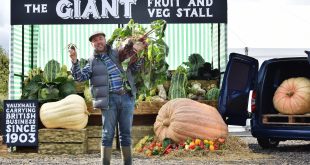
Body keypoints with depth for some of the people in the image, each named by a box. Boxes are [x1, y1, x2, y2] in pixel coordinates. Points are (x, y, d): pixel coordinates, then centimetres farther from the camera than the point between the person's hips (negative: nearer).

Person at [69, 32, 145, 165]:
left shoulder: (118, 53, 14)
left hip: (127, 97, 2)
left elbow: (135, 67, 23)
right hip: (109, 99, -2)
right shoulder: (92, 62, 10)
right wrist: (74, 61, -14)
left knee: (126, 134, 6)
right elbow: (80, 77, 0)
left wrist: (138, 54, 4)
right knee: (108, 134, -4)